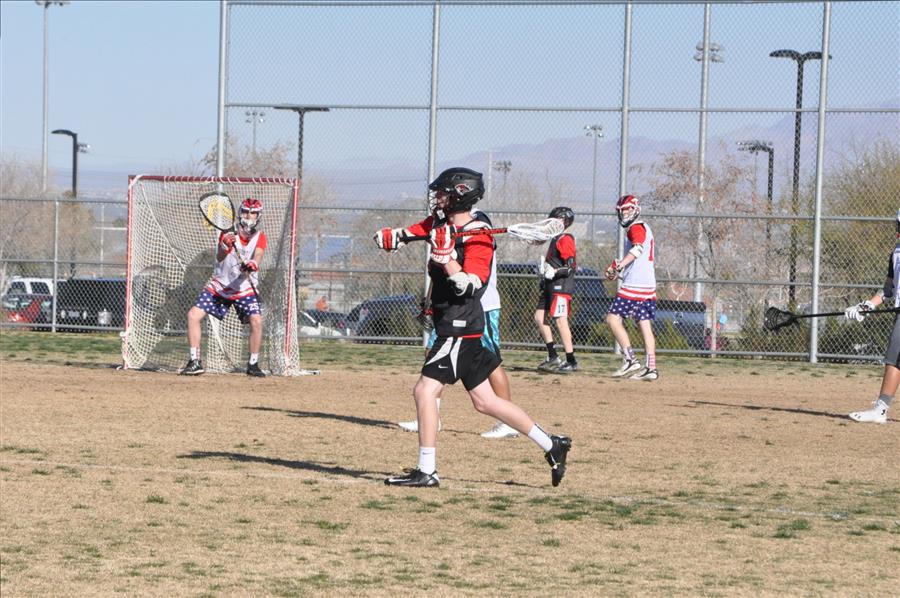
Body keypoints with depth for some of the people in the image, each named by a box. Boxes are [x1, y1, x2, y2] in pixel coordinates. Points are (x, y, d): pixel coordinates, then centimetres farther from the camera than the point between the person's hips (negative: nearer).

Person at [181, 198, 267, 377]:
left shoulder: (259, 237, -5)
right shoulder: (228, 233, -7)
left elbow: (258, 256, -24)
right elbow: (219, 257, -22)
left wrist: (252, 264, -47)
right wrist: (225, 246, -43)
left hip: (244, 288, -1)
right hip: (219, 285, 1)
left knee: (256, 320, -21)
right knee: (193, 314, -12)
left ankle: (253, 364, -5)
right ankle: (195, 362, -3)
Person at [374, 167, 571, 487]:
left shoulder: (478, 236, -14)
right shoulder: (439, 224, 12)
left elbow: (469, 287, -23)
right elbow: (405, 234, 11)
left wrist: (446, 256, -33)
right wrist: (390, 236, -9)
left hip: (460, 325, -9)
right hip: (454, 325, 9)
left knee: (425, 389, -13)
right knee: (484, 401, 13)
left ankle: (426, 471, -10)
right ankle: (551, 445, 19)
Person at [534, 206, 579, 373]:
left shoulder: (565, 240, -12)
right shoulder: (556, 239, 18)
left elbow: (570, 267, -18)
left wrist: (554, 272, -29)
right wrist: (544, 270, 11)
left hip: (561, 286, -11)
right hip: (550, 286, 11)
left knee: (560, 321, -12)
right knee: (539, 317, 9)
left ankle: (571, 361, -10)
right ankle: (553, 358, 13)